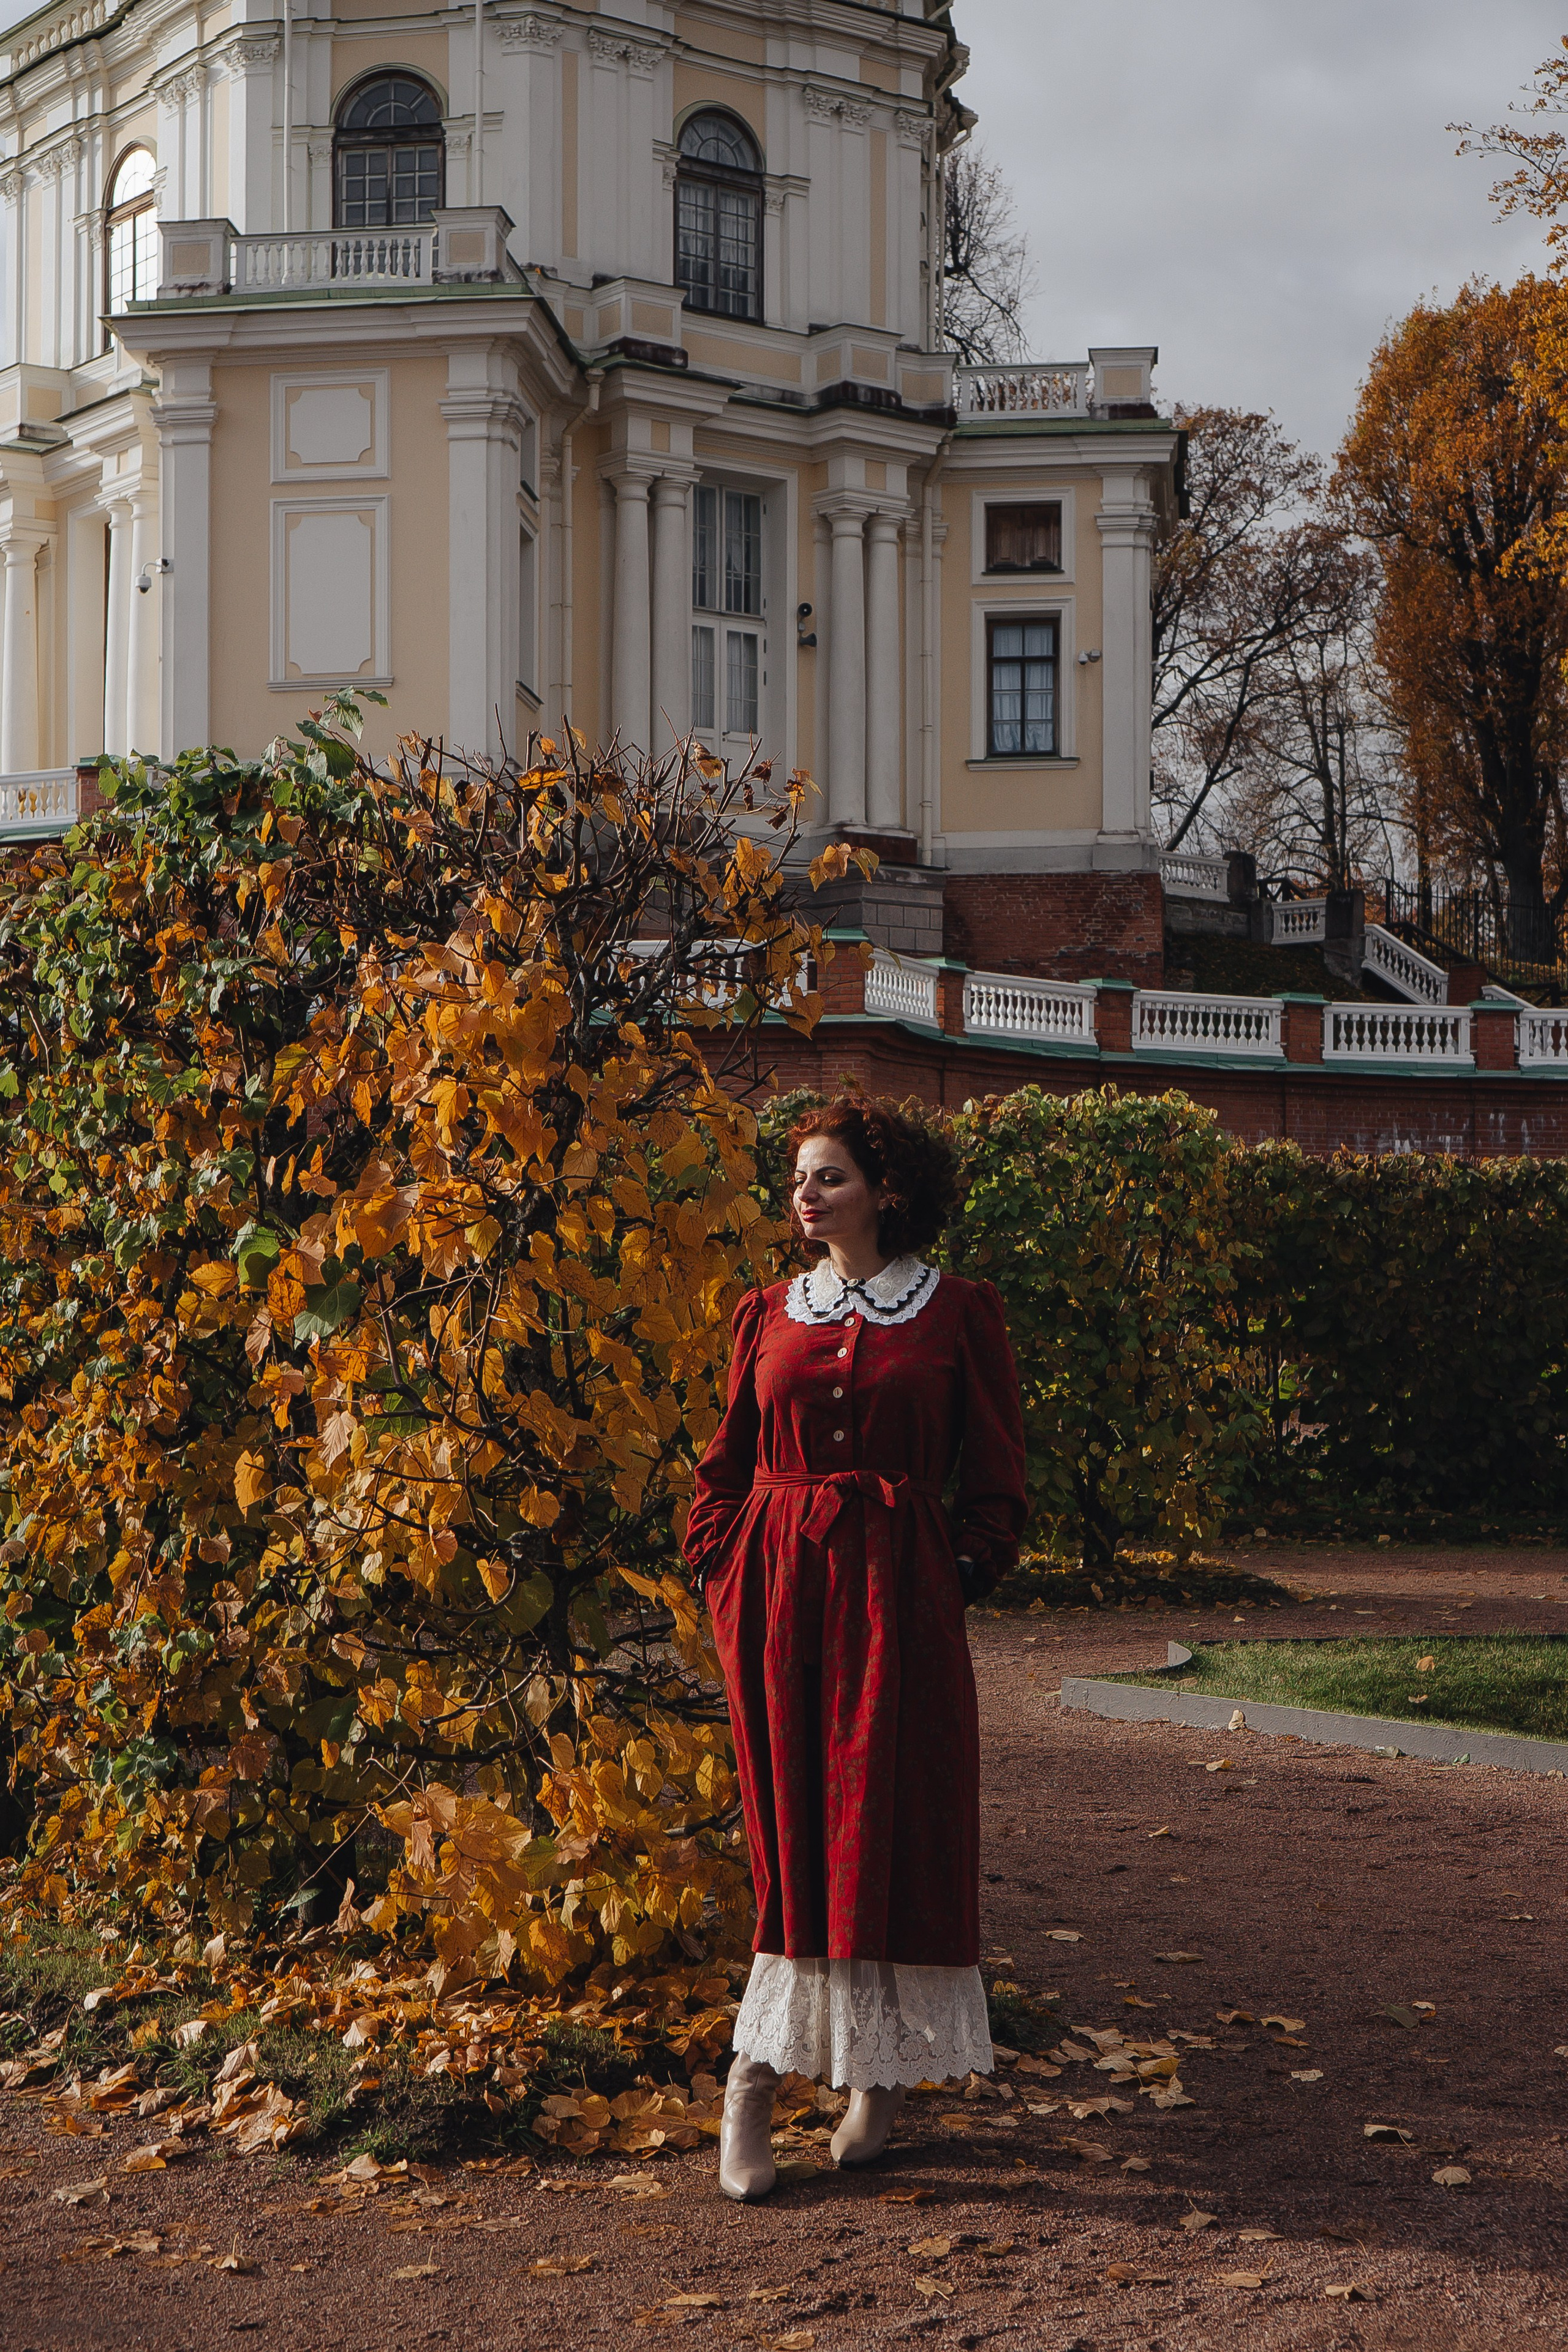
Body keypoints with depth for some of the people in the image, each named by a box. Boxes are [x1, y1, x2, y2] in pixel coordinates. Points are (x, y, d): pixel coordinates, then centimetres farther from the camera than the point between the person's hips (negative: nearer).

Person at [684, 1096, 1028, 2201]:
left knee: (890, 1825, 0)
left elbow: (996, 1477, 4)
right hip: (778, 1584, 2)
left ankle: (880, 2076, 13)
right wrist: (726, 1574, 3)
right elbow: (726, 1464, 15)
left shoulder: (960, 1312, 3)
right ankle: (755, 2078, 4)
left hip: (898, 1591, -2)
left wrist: (963, 1575, -6)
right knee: (790, 1829, 1)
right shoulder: (767, 1314, 11)